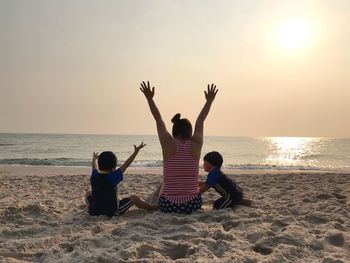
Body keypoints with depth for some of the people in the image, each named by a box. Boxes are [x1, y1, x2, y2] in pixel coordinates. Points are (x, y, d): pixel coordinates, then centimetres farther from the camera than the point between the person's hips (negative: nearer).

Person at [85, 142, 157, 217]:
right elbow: (125, 165, -13)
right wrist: (136, 152, -7)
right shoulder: (112, 177, -17)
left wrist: (94, 158, 40)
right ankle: (152, 207, 18)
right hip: (112, 211, -5)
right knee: (134, 198, 8)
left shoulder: (94, 176, -3)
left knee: (88, 193, 31)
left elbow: (94, 166, 19)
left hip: (94, 211, 5)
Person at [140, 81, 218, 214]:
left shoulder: (168, 146, -8)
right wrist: (209, 101, 19)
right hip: (193, 205, 0)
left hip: (168, 206, 0)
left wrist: (149, 98, 9)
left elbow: (159, 121, 1)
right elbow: (200, 122, 8)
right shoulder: (195, 146, -6)